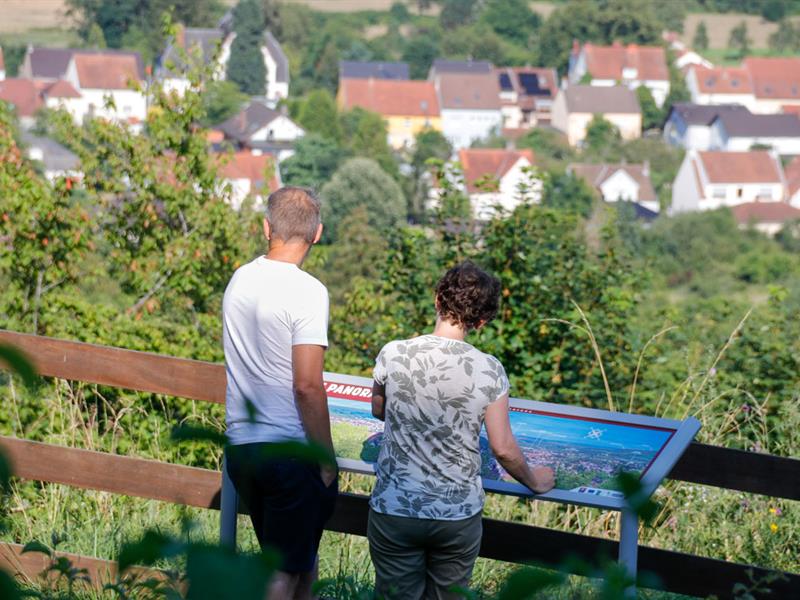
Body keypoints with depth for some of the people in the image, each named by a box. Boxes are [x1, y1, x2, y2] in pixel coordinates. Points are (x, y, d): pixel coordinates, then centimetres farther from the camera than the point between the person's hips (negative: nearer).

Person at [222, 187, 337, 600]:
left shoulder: (240, 280, 7)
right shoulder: (307, 291, -15)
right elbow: (307, 386, -20)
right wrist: (328, 461, -10)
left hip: (240, 445, 7)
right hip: (290, 450, -7)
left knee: (299, 556, 20)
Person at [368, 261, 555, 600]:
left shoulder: (393, 354, -10)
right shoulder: (489, 370, -13)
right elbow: (503, 448, -7)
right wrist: (534, 482, 11)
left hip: (394, 511, 0)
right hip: (459, 515, 0)